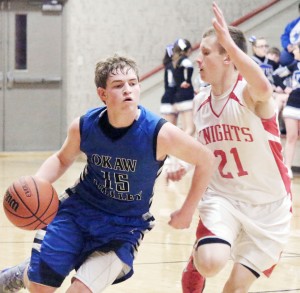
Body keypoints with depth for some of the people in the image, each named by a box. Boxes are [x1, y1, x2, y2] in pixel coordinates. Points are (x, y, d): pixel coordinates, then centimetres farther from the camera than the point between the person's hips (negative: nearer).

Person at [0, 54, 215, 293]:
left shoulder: (160, 133, -25)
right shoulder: (84, 126, -14)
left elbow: (206, 160, -9)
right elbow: (62, 159, 8)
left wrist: (186, 212, -5)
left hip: (125, 226, -2)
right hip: (79, 209, 2)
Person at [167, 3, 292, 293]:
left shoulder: (249, 93, -18)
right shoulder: (200, 101, 2)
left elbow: (264, 88, -45)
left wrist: (229, 41, -49)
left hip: (268, 206, -3)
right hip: (222, 198, 3)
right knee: (209, 263, -25)